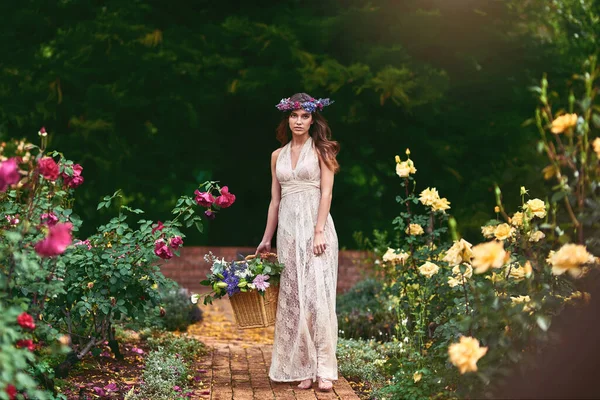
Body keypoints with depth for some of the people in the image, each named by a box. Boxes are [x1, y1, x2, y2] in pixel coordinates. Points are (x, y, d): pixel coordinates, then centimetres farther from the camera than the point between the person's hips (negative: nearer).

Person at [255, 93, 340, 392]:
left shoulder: (320, 150, 2)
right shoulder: (278, 156, 14)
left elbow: (326, 192, -6)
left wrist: (319, 231, -16)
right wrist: (266, 239, 16)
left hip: (315, 225, -4)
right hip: (288, 229, 4)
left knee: (317, 294, -9)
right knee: (292, 298, 1)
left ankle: (324, 369, -7)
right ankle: (303, 368, 6)